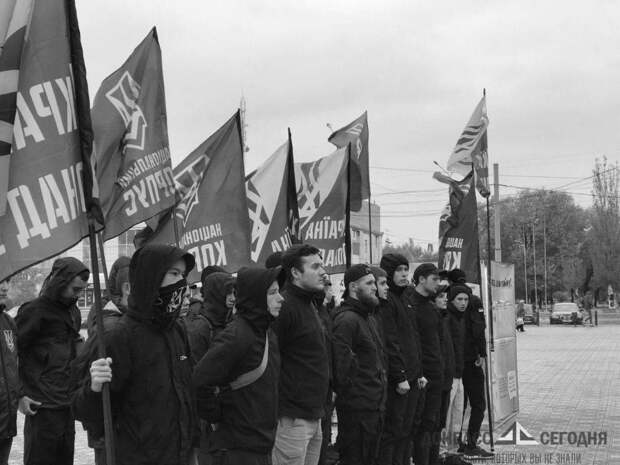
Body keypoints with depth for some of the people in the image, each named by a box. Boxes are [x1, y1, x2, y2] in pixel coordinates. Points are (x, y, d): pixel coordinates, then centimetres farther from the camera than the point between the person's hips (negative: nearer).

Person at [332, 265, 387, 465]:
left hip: (375, 403, 10)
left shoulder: (369, 318, 19)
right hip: (356, 406, -10)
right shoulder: (347, 319, -16)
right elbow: (340, 360, -24)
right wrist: (347, 389, -18)